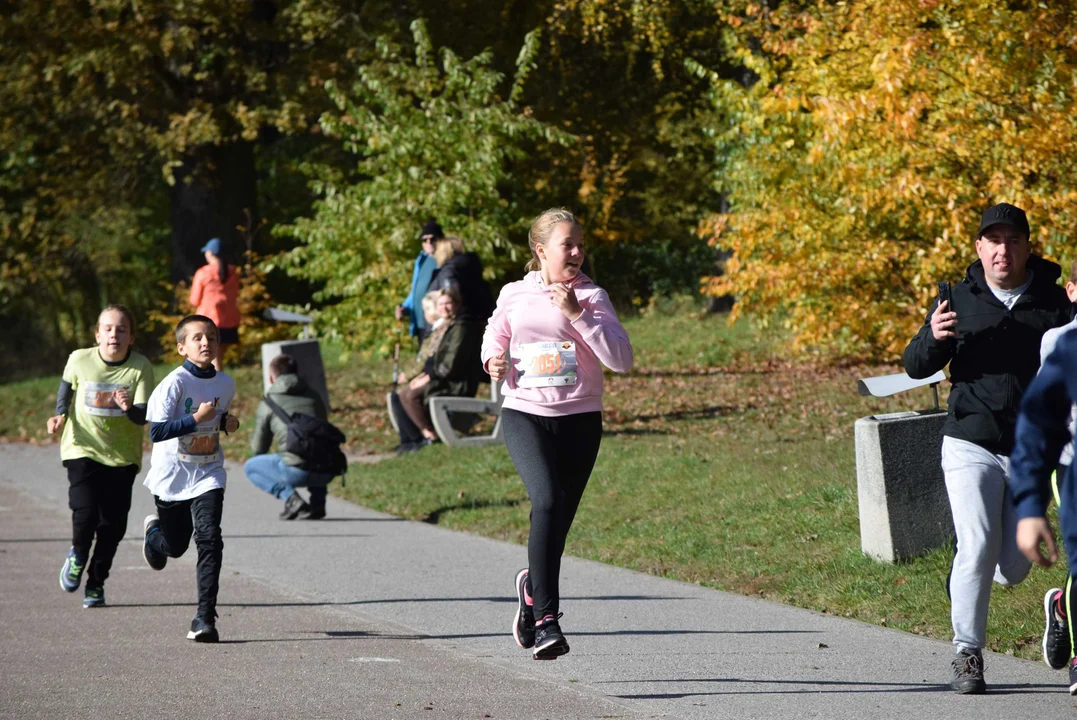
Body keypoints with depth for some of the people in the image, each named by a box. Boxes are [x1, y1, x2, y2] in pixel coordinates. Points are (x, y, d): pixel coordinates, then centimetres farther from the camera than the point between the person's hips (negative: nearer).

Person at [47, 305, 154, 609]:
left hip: (122, 456, 1)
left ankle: (96, 583, 21)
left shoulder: (141, 367, -13)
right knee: (85, 512, -17)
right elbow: (66, 385, 13)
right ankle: (78, 556, 17)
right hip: (83, 448, -1)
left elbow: (144, 416, -18)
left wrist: (129, 408, -38)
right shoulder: (80, 360, -10)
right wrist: (60, 415, 1)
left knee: (113, 523, -1)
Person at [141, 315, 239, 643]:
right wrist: (196, 419, -30)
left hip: (208, 474, 3)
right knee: (175, 546, 13)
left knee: (209, 539, -16)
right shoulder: (175, 382, -18)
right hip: (172, 476, -2)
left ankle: (205, 618, -15)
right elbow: (156, 431, -24)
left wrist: (227, 423, -2)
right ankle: (154, 531, 52)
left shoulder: (225, 384, 0)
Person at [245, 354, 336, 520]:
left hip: (298, 471, -5)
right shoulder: (315, 397, 22)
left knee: (250, 467, 21)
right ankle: (318, 503, 16)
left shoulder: (268, 404, 11)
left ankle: (291, 498, -3)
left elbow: (258, 448, 20)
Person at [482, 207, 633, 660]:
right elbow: (495, 334, 25)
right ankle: (545, 619, -25)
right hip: (525, 414, -1)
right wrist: (493, 360, 2)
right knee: (547, 501, -24)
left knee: (557, 522, 6)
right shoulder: (514, 296, 5)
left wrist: (578, 315, -19)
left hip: (579, 419, 1)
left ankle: (533, 588, 40)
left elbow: (621, 360, -13)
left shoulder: (591, 297, -1)